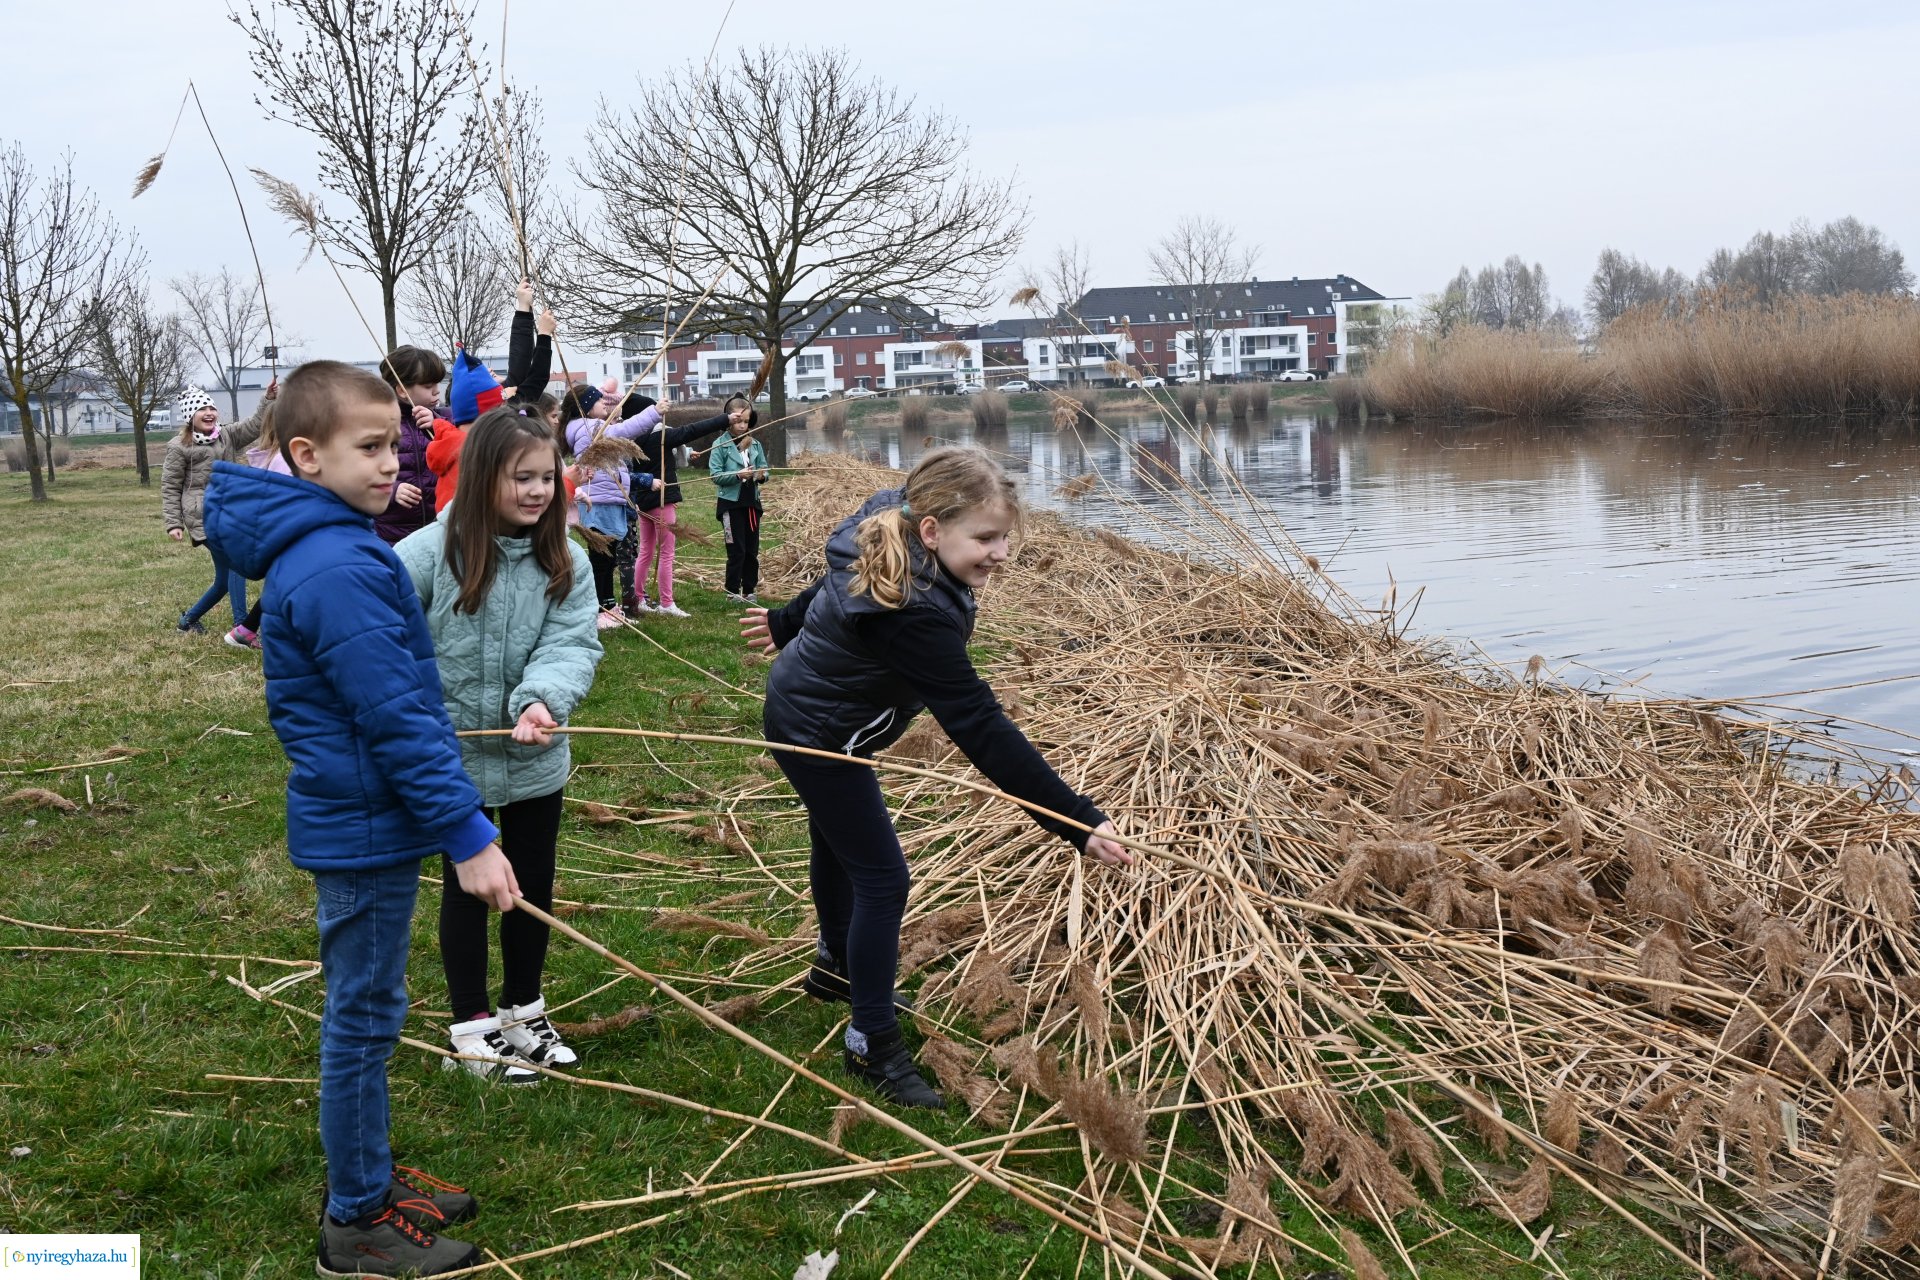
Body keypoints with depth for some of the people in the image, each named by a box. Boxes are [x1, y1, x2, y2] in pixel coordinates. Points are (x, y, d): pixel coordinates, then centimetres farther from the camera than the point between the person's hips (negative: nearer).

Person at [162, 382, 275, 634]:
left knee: (225, 580, 10)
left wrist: (268, 399, -14)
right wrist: (173, 523, -6)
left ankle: (188, 619, 30)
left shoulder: (227, 436, 13)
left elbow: (255, 426, 1)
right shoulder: (179, 447, -1)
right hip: (203, 516, -7)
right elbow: (170, 487, 1)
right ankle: (241, 626, -23)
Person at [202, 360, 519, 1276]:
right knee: (364, 1021, 3)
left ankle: (366, 1179, 35)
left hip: (351, 819, 10)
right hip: (366, 831, -10)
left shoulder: (316, 548, 9)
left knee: (362, 1017, 20)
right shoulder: (338, 570, -24)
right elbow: (398, 723, -25)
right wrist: (467, 836, -21)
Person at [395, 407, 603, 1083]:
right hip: (452, 757, -3)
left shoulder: (565, 560, -6)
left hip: (536, 760, 3)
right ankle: (473, 1027, 27)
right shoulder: (431, 552, -15)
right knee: (467, 888, 12)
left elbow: (572, 644, -16)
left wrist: (544, 699, -35)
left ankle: (523, 1011, 36)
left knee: (533, 885, 16)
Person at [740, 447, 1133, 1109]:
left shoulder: (886, 546, -14)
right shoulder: (915, 616, -41)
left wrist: (789, 621, 30)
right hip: (818, 736, -10)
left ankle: (836, 966, 51)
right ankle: (873, 1043, 6)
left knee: (838, 844, 27)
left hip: (802, 704, 10)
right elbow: (981, 730, -43)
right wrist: (1080, 824, -43)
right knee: (882, 879, -6)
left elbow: (837, 587, 8)